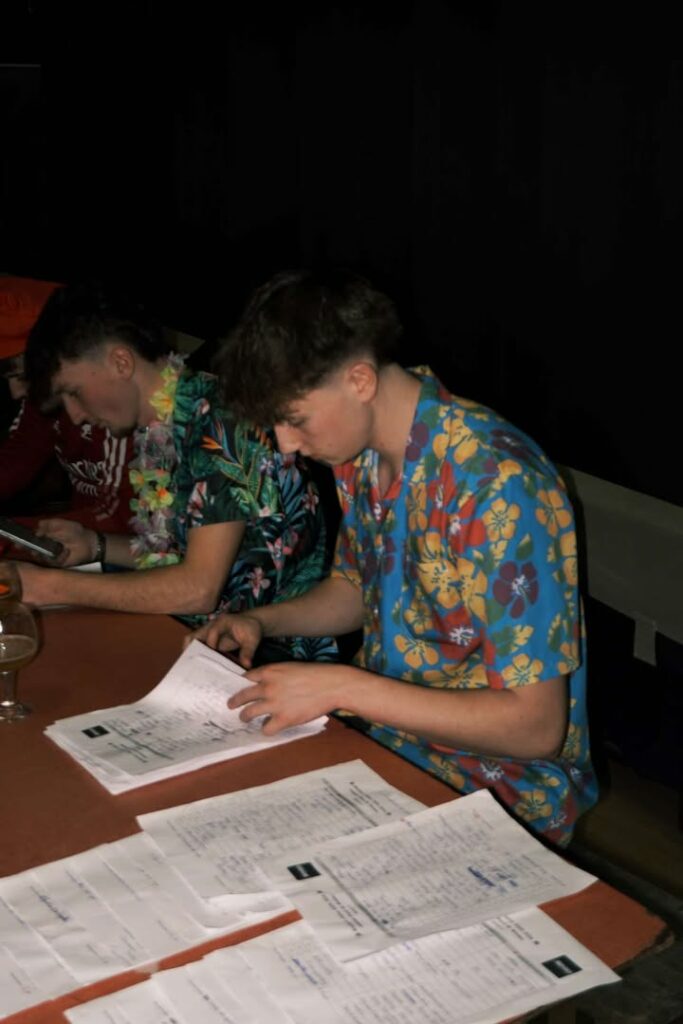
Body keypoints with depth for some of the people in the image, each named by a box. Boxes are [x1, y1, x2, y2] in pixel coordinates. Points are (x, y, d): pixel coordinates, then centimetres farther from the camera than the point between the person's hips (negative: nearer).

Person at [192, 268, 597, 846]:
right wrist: (261, 622, 0)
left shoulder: (499, 485, -27)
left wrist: (341, 687, -27)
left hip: (498, 794, -7)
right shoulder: (361, 455, 0)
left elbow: (535, 726, -25)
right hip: (383, 736, 8)